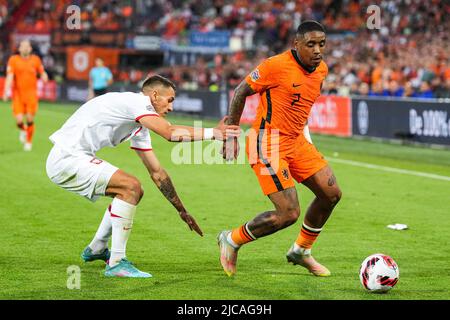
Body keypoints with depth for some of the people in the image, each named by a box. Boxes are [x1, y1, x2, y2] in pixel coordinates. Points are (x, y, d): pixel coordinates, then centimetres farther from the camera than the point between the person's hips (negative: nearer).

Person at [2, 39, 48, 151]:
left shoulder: (35, 60, 5)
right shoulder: (13, 60, 0)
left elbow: (42, 73, 15)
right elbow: (9, 76, -7)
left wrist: (44, 76, -10)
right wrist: (6, 91, -17)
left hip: (31, 94, 1)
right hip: (18, 94, -1)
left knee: (30, 120, -4)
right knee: (19, 120, -10)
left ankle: (29, 141, 18)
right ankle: (23, 130, 27)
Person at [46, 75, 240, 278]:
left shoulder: (139, 127, 17)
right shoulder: (136, 101, -11)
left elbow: (156, 172, 22)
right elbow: (170, 133, -27)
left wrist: (181, 210, 22)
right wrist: (214, 133, -22)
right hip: (67, 158, -10)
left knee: (132, 192, 18)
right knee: (131, 188, -18)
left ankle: (96, 250, 32)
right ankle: (116, 263, -14)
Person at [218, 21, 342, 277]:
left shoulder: (322, 69, 4)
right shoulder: (276, 66, -19)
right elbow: (241, 92, -9)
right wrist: (231, 134, -8)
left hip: (297, 141, 8)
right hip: (268, 145, -8)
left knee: (332, 193, 5)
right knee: (289, 214, -14)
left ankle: (301, 251, 26)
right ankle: (231, 241, 9)